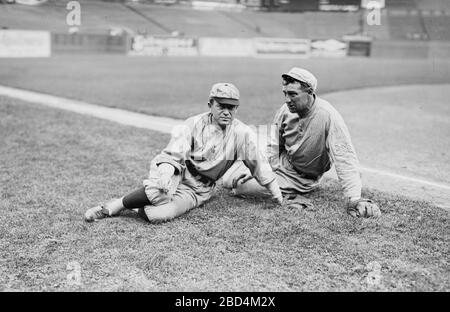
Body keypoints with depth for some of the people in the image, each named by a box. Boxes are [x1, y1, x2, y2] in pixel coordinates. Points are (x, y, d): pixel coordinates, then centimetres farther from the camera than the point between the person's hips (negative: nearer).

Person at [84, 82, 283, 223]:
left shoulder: (242, 133, -3)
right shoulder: (194, 124, -6)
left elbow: (258, 163, 7)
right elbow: (172, 155, -13)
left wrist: (276, 193, 14)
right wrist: (164, 176, -34)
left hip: (197, 191, 1)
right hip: (178, 175, -1)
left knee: (160, 215, -29)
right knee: (159, 191, -37)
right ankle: (117, 205, -14)